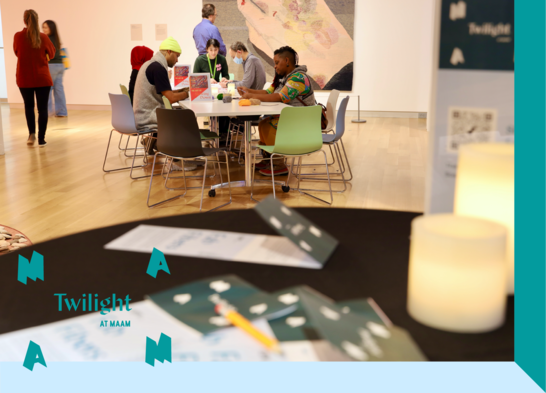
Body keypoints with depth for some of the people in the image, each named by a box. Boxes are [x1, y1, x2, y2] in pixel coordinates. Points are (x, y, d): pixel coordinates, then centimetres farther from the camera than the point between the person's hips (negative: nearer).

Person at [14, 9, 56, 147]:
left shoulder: (18, 36, -6)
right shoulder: (43, 37, -8)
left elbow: (17, 52, 11)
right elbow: (52, 54, 7)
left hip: (24, 79, 1)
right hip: (42, 78, -1)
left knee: (29, 106, 18)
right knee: (42, 108, 5)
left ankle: (32, 133, 4)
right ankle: (41, 139, 3)